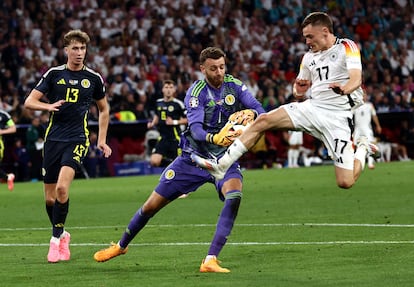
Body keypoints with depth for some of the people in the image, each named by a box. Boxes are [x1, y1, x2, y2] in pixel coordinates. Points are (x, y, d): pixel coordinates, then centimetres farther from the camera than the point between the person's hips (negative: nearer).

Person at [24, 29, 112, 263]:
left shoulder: (94, 78, 5)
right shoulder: (54, 74, 3)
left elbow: (104, 108, 19)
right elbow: (29, 102, 1)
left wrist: (102, 140, 13)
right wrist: (48, 106, -19)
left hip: (77, 139, -2)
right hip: (53, 139, 2)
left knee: (62, 187, -23)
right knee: (50, 197, 4)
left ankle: (56, 238, -10)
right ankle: (62, 234, 29)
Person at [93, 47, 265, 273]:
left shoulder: (234, 86, -7)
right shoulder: (196, 92, -16)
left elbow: (259, 110, -15)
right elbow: (196, 129, -29)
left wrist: (251, 113, -39)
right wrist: (215, 138, -49)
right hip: (193, 158, -1)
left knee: (234, 196, -31)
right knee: (151, 205, 5)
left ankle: (210, 260, -31)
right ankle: (121, 245, 33)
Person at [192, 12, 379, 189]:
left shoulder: (347, 47, -4)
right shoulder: (309, 57, 16)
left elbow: (356, 79, -19)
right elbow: (300, 90, 23)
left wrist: (344, 89, -43)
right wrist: (298, 92, -3)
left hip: (336, 116, -6)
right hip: (312, 107, 6)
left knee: (345, 182, -13)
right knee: (263, 120, -15)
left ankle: (362, 150, 21)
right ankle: (221, 166, -16)